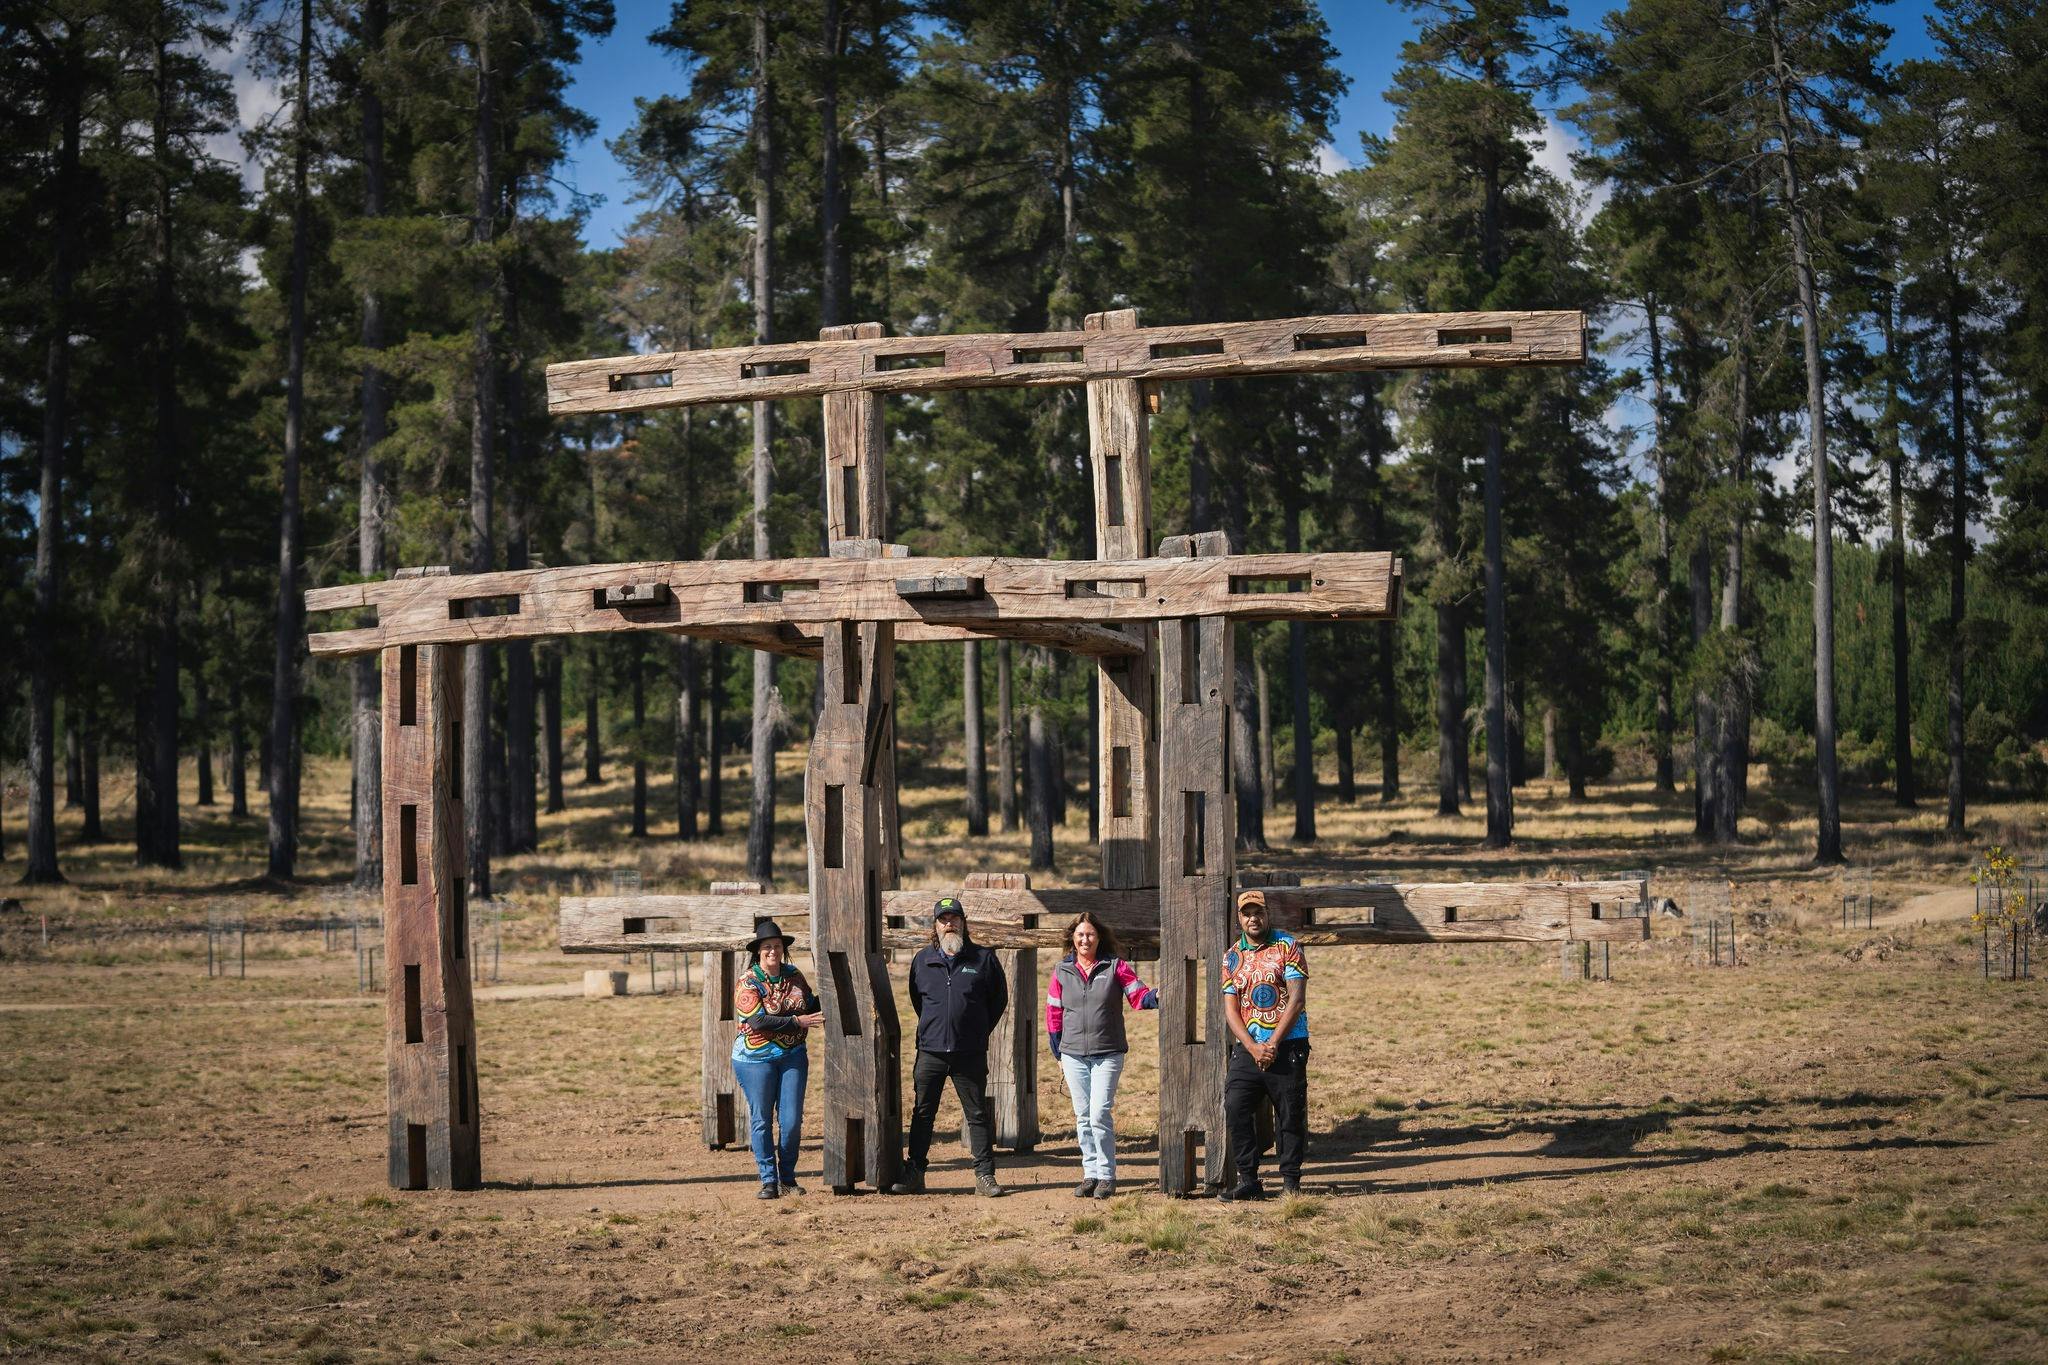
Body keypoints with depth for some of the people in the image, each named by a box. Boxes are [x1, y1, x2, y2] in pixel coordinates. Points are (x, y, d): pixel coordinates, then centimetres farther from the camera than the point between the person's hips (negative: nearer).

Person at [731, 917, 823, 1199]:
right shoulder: (747, 983, -9)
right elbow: (758, 1022, -19)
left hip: (793, 1056, 4)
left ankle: (787, 1178, 12)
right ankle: (768, 1181, 7)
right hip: (756, 1058, -4)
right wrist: (798, 1022, -21)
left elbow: (810, 1006, 20)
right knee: (762, 1120, 1)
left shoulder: (794, 976, 7)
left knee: (792, 1120, 0)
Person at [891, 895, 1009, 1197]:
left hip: (970, 1055, -2)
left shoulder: (983, 958, 2)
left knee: (977, 1115, 2)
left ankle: (985, 1175, 7)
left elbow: (999, 998, 11)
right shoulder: (922, 960, 7)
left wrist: (979, 1031, 8)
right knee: (922, 1114, 5)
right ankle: (913, 1174, 11)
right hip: (930, 1052, 2)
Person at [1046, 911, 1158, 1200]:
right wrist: (1058, 1051, 11)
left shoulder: (1115, 967, 0)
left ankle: (1107, 1176, -3)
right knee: (1083, 1117, 7)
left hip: (1107, 1054, -3)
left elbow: (1138, 996, -4)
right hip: (1073, 1055, 3)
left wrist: (1154, 997, -26)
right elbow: (1053, 1011, 12)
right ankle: (1090, 1173, 15)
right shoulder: (1062, 971, 7)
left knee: (1100, 1113, -12)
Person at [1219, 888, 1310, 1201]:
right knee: (1235, 1109, -9)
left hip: (1287, 1046, -3)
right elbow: (1230, 1009, 5)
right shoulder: (1232, 957, 10)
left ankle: (1291, 1181, 9)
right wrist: (1253, 1048, -9)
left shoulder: (1287, 946, 0)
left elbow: (1297, 999, -7)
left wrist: (1273, 1045, -13)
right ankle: (1248, 1181, -5)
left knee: (1290, 1116, 0)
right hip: (1246, 1048, 3)